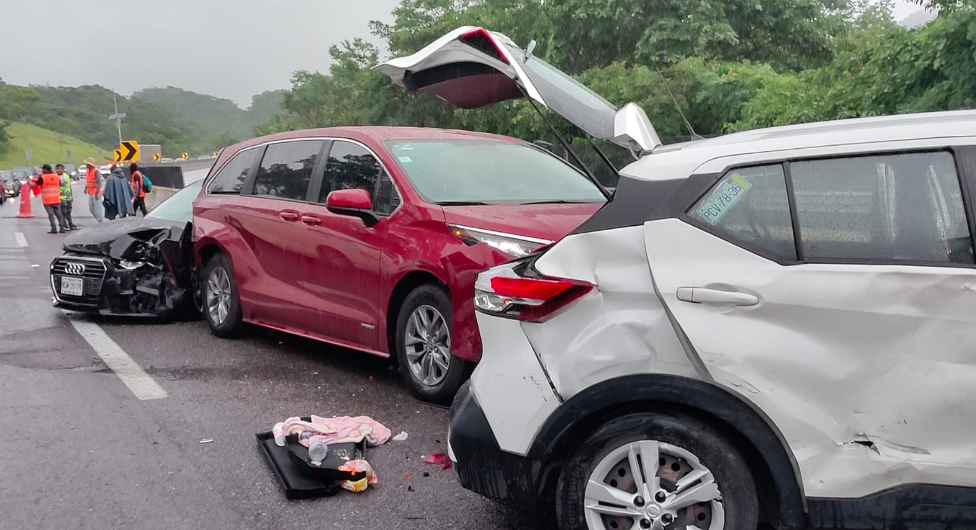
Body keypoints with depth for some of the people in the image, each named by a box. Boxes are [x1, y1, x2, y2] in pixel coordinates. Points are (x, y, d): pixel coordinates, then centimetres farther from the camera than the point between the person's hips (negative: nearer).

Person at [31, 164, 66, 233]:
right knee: (58, 214, 9)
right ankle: (62, 228, 7)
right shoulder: (57, 176, 4)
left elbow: (33, 185, -7)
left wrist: (29, 182, 13)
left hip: (47, 200, -4)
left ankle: (54, 229, -5)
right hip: (56, 200, 4)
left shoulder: (42, 178, -10)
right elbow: (60, 185, 20)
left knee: (51, 214, -1)